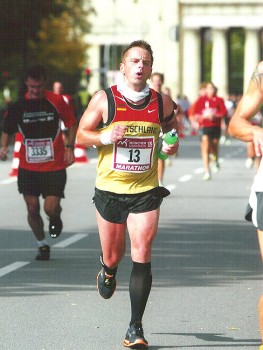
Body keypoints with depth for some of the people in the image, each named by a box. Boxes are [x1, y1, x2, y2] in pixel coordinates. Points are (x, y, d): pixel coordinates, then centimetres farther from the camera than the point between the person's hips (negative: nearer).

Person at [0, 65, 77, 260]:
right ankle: (43, 246, 23)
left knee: (51, 208, -12)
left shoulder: (56, 102, -5)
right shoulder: (18, 106, -2)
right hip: (28, 168, 2)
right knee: (32, 209, 2)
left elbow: (72, 123, 8)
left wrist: (70, 147, -3)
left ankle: (56, 218, 26)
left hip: (54, 167, -2)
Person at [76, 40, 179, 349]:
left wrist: (172, 146, -2)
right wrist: (105, 138, -19)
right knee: (113, 255, 11)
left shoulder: (162, 102, 1)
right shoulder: (104, 99, -5)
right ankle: (108, 271, 51)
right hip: (109, 189, 0)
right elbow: (81, 136, 0)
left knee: (141, 256, -10)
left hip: (146, 190, 0)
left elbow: (171, 130, 20)